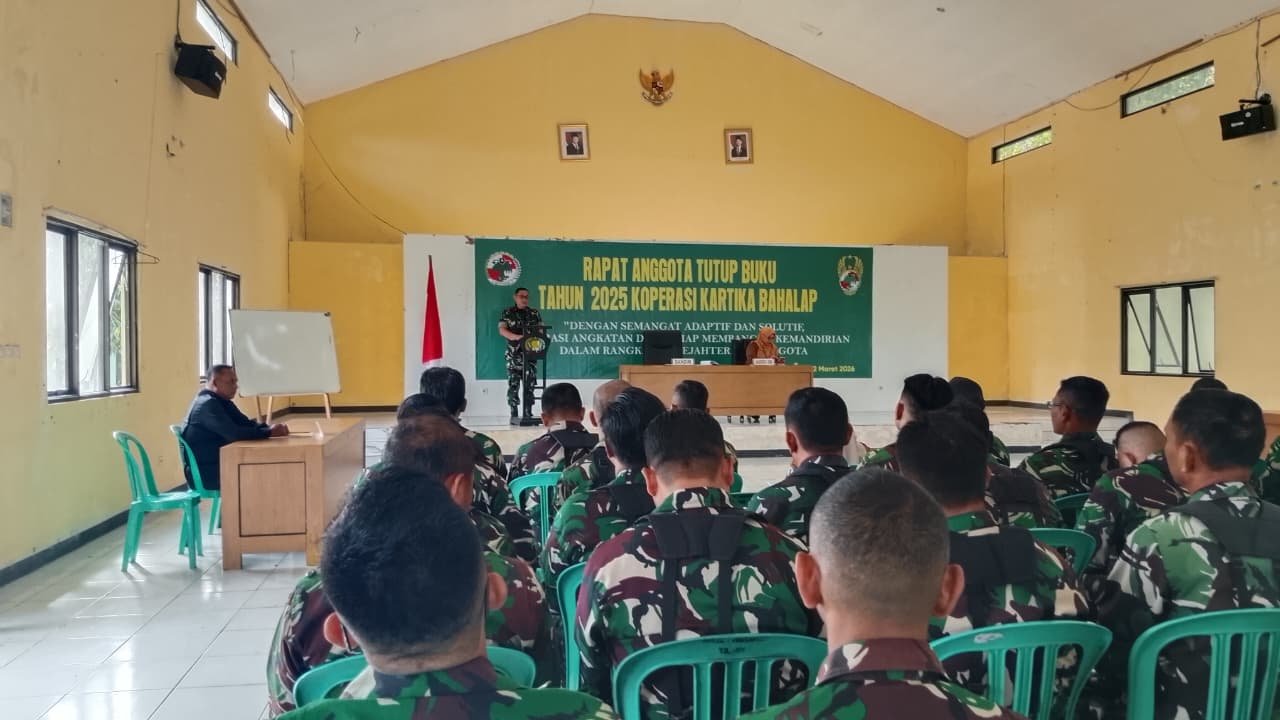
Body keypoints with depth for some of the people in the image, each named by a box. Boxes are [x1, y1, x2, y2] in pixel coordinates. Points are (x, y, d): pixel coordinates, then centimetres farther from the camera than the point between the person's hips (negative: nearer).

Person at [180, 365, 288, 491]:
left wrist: (271, 428, -10)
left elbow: (248, 424, 10)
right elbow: (234, 433, -29)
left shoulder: (222, 402, 14)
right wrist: (269, 432, -25)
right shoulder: (207, 404, -18)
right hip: (203, 473, -9)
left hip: (219, 464, 9)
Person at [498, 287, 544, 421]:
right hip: (514, 355, -2)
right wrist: (517, 337, -23)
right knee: (513, 385, -3)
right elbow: (502, 330, -7)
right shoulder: (507, 313, 4)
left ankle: (528, 413, 8)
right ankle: (513, 414, 3)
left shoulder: (535, 313, 11)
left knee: (529, 385, 2)